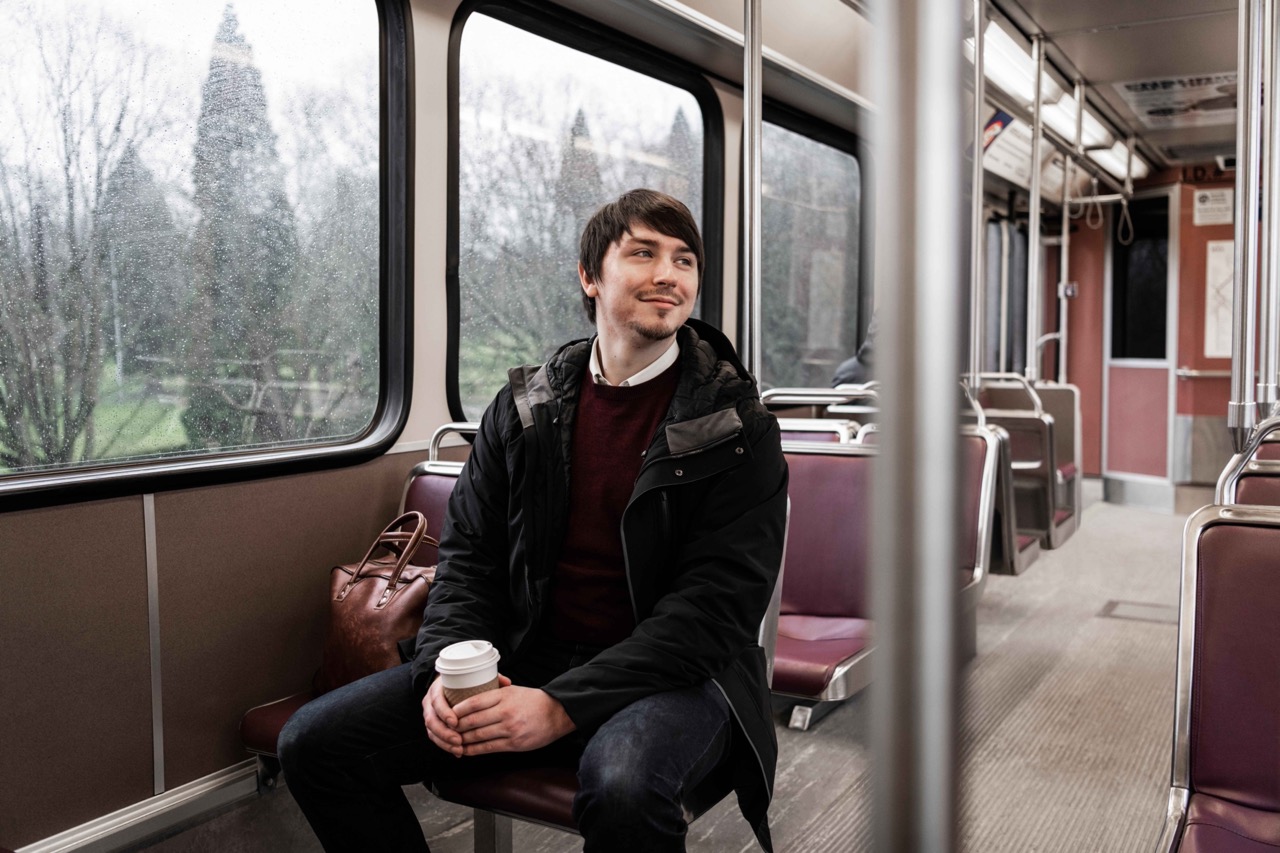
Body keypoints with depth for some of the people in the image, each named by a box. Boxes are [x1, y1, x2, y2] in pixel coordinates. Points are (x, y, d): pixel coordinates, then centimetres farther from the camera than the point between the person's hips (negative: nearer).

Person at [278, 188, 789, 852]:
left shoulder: (737, 429, -6)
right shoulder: (524, 406, 7)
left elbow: (716, 605, -14)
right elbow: (469, 555, 10)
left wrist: (563, 705, -23)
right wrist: (445, 668, -12)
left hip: (673, 674, -4)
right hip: (527, 660, 5)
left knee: (624, 786, -39)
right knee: (314, 741, -6)